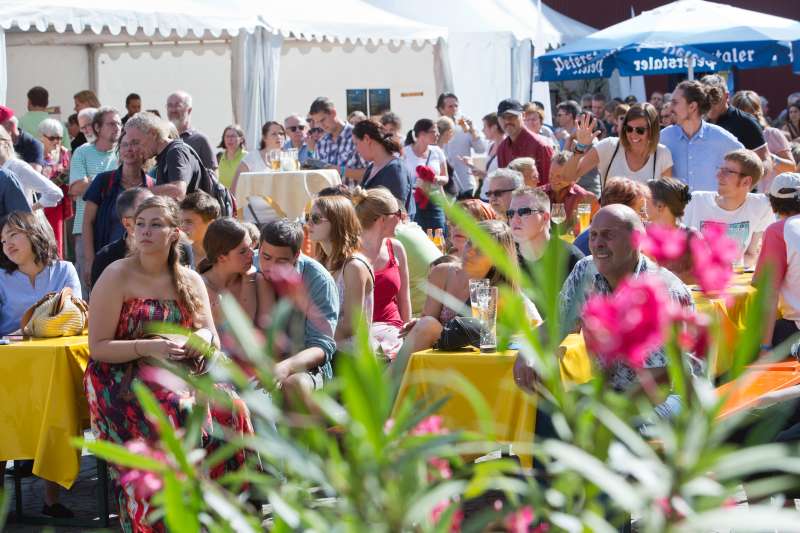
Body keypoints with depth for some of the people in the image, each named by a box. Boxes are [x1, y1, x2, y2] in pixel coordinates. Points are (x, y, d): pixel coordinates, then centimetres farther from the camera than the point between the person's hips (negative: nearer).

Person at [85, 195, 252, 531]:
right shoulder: (117, 277, -3)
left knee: (228, 408, -26)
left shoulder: (190, 281, 12)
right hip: (122, 380, -4)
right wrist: (148, 347, -21)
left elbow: (212, 339, 13)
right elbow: (98, 347, -7)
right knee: (175, 414, -34)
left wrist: (203, 338, -12)